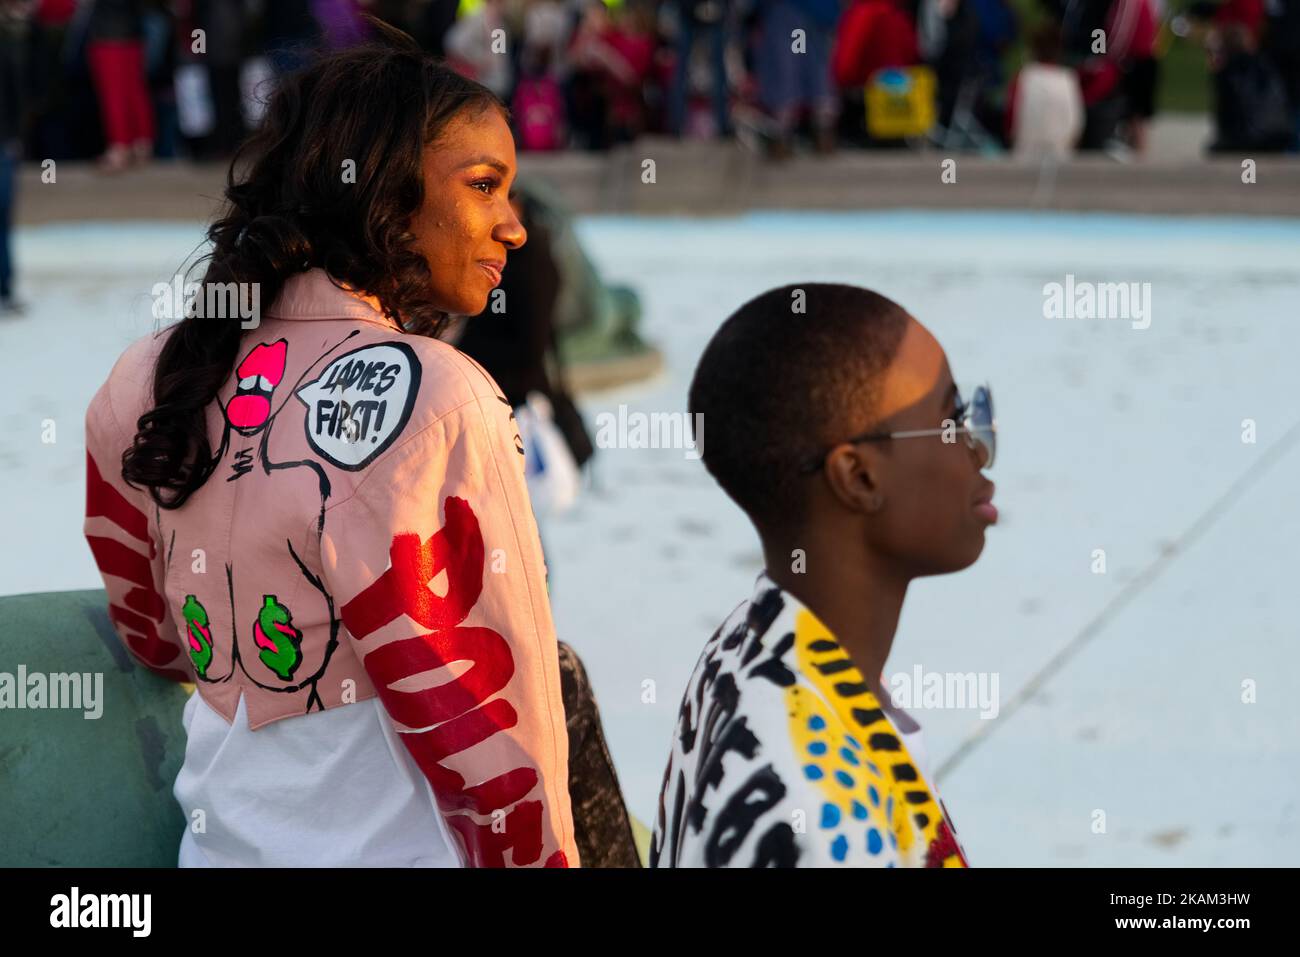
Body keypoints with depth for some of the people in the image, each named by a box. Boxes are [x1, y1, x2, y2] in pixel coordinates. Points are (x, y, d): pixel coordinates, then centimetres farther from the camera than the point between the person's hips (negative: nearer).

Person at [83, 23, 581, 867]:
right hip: (393, 846, -6)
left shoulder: (147, 382, 0)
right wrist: (540, 856, -8)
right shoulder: (427, 395, -21)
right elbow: (480, 721, -20)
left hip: (222, 841, 7)